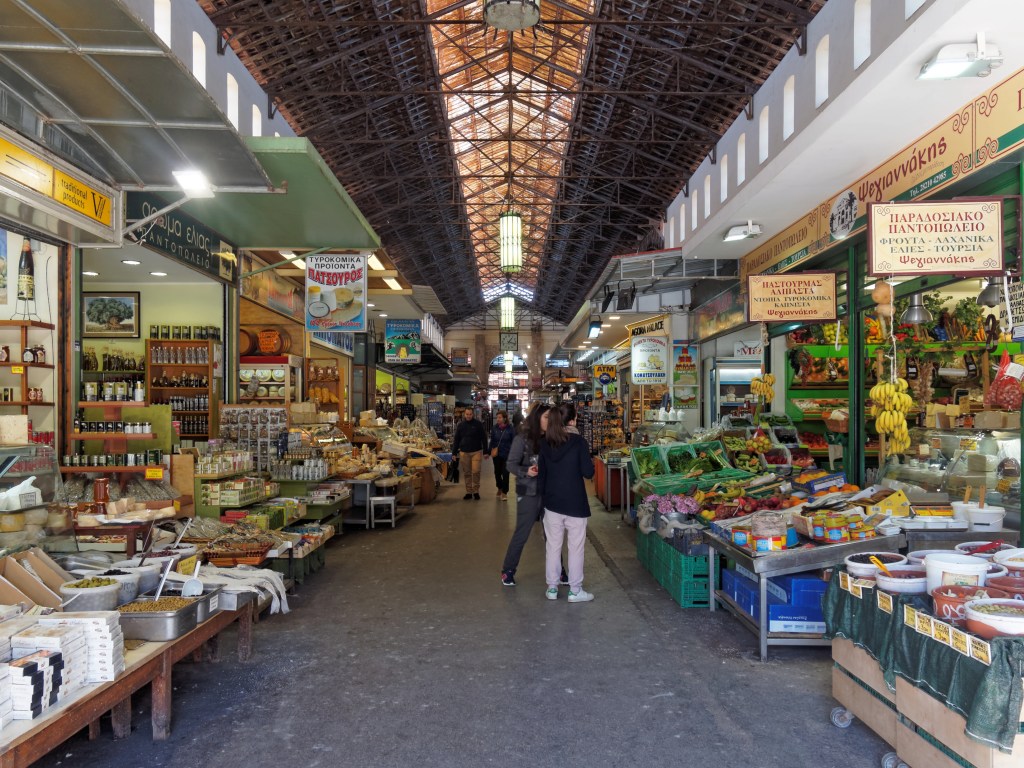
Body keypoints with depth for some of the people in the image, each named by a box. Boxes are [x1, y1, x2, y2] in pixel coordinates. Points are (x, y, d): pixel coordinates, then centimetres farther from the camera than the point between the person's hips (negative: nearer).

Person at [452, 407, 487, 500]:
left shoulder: (478, 424, -1)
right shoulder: (460, 425, 6)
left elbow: (484, 438, 1)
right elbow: (456, 440, 10)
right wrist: (454, 452, 6)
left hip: (476, 452, -2)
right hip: (464, 452, 2)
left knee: (476, 472, -8)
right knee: (467, 473, 5)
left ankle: (476, 491, 4)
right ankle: (469, 492, 12)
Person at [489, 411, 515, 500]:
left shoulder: (510, 428, -10)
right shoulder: (494, 428, -3)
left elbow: (513, 442, -3)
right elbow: (492, 441, 7)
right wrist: (492, 450, -3)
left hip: (507, 455, -3)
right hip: (496, 454, 3)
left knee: (505, 473, -3)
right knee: (497, 472, 14)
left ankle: (504, 492, 11)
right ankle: (500, 488, 38)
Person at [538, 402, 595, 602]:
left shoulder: (545, 442, 0)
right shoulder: (578, 442, -14)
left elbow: (541, 473, 6)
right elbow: (588, 472, -12)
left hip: (552, 502, 4)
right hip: (575, 503, -4)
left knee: (553, 545, 13)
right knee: (576, 547, 7)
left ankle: (552, 588, 20)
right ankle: (575, 590, 13)